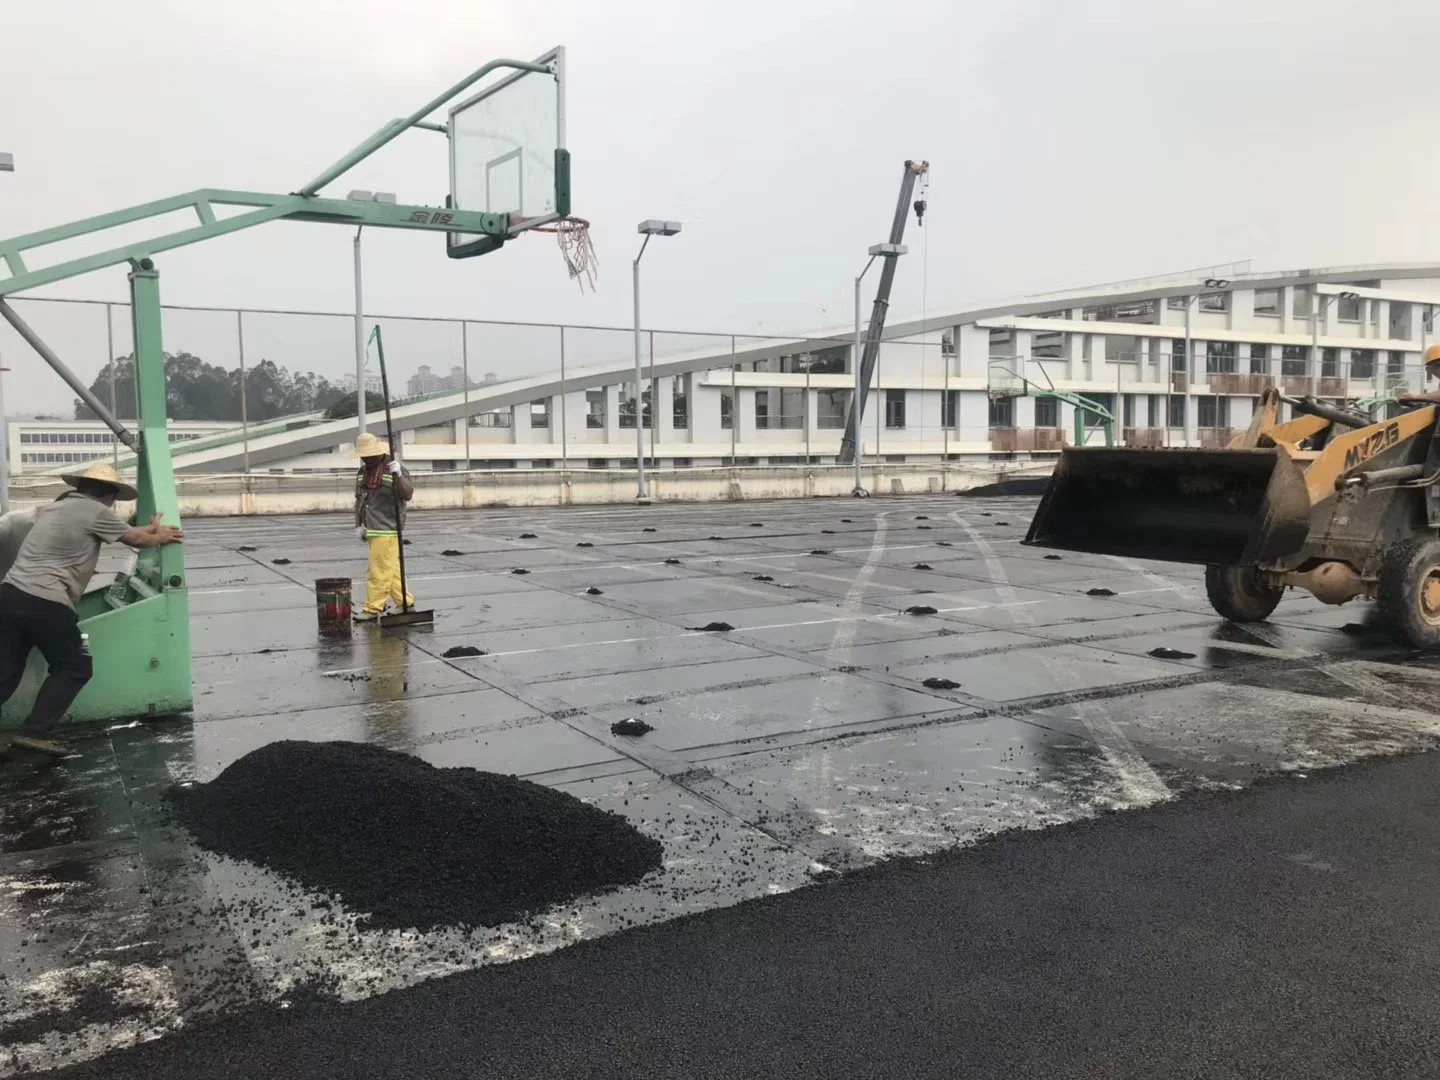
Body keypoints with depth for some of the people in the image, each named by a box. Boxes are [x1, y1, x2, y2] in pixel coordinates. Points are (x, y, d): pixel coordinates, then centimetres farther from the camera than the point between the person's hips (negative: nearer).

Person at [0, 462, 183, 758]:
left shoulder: (56, 506, 21)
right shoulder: (95, 511, -4)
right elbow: (136, 539, 9)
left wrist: (148, 531, 38)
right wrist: (160, 536, 29)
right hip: (45, 603, -8)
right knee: (74, 668, 9)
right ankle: (34, 732, 4)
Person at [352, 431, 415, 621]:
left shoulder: (394, 469, -9)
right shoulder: (362, 472, 14)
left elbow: (408, 494, -18)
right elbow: (359, 500, 20)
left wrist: (398, 475, -31)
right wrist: (358, 525, 14)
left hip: (387, 529, -8)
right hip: (372, 530, 8)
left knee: (380, 570, -6)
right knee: (391, 569, 13)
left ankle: (372, 609, -1)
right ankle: (404, 602, 21)